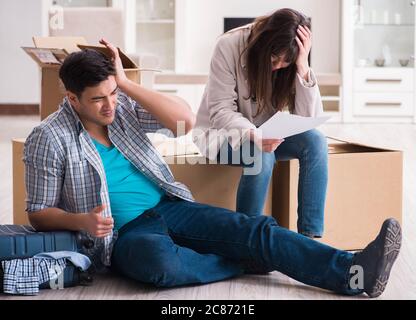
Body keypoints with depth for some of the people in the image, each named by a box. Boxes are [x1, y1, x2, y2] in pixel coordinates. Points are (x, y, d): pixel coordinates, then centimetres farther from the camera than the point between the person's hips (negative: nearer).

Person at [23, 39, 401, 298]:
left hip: (170, 207, 5)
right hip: (124, 233, -5)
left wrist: (127, 84, -9)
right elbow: (39, 212, -1)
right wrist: (80, 221, -22)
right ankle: (245, 265, -17)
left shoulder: (124, 108, 7)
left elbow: (186, 119, -6)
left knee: (252, 228, -16)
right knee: (159, 259, -42)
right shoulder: (48, 139, -5)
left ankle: (355, 272, -29)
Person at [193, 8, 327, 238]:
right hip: (223, 132, -4)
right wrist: (252, 134, -41)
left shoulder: (292, 62, -12)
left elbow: (308, 120, -20)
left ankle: (309, 235, -24)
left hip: (267, 133, 4)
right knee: (261, 156, -35)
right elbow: (221, 112, -22)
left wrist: (303, 68, -30)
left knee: (315, 141, -25)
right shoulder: (229, 46, -22)